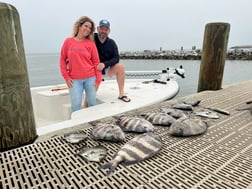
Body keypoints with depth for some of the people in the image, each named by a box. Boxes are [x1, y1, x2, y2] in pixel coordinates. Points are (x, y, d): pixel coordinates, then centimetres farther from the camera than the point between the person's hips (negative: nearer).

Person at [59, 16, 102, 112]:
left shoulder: (91, 43, 4)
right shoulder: (68, 41, 5)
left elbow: (96, 62, 3)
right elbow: (62, 60, 7)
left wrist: (98, 79, -3)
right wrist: (66, 77, 0)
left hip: (90, 78, 1)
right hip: (74, 79, 0)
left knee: (92, 103, 8)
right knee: (76, 104, -1)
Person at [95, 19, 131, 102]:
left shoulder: (111, 43, -3)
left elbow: (116, 58, -9)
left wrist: (104, 64, -25)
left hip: (107, 68, 3)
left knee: (120, 66, -20)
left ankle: (121, 94, -13)